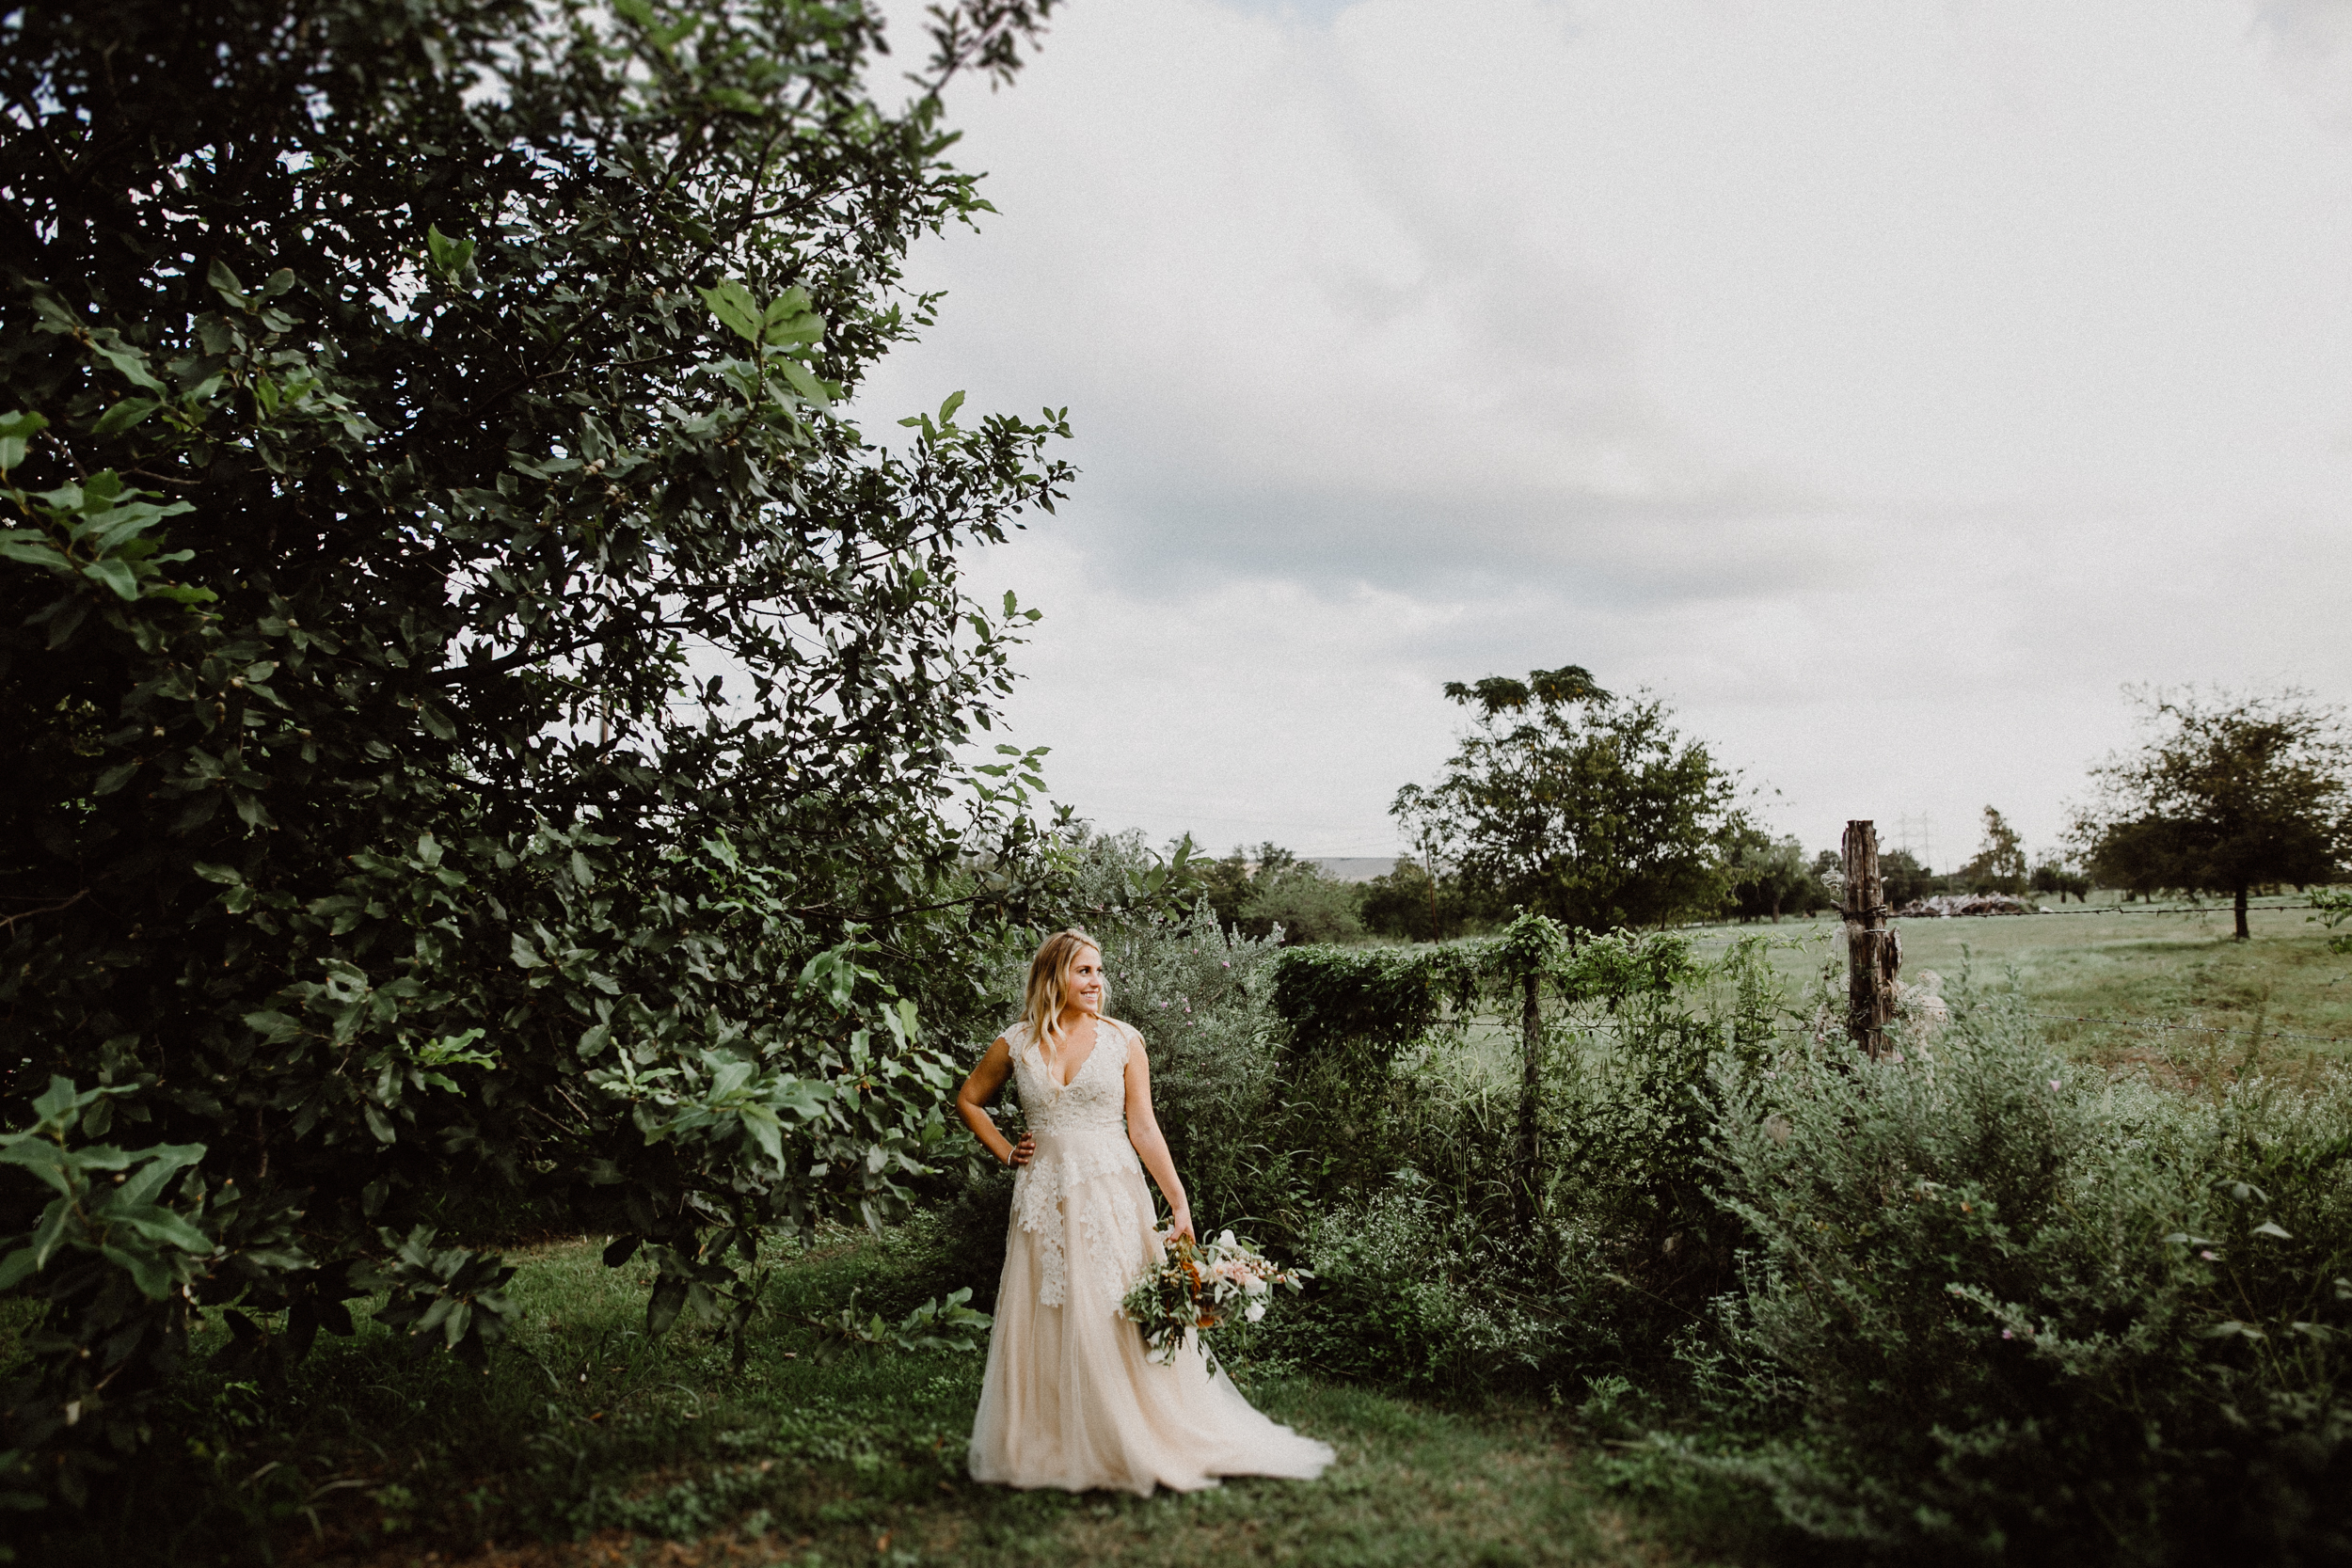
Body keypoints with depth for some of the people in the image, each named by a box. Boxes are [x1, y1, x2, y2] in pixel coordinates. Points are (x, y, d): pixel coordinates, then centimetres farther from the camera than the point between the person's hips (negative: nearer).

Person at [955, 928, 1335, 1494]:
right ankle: (1047, 1449, 20)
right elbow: (968, 1100, 18)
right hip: (1044, 1202, 1)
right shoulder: (1015, 1044, 2)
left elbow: (1143, 1128, -2)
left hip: (1112, 1198, -1)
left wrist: (1179, 1202, -7)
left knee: (1124, 1321, -1)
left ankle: (1138, 1446, 12)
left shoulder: (1122, 1040, -1)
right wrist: (1005, 1151, 8)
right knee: (1045, 1328, 6)